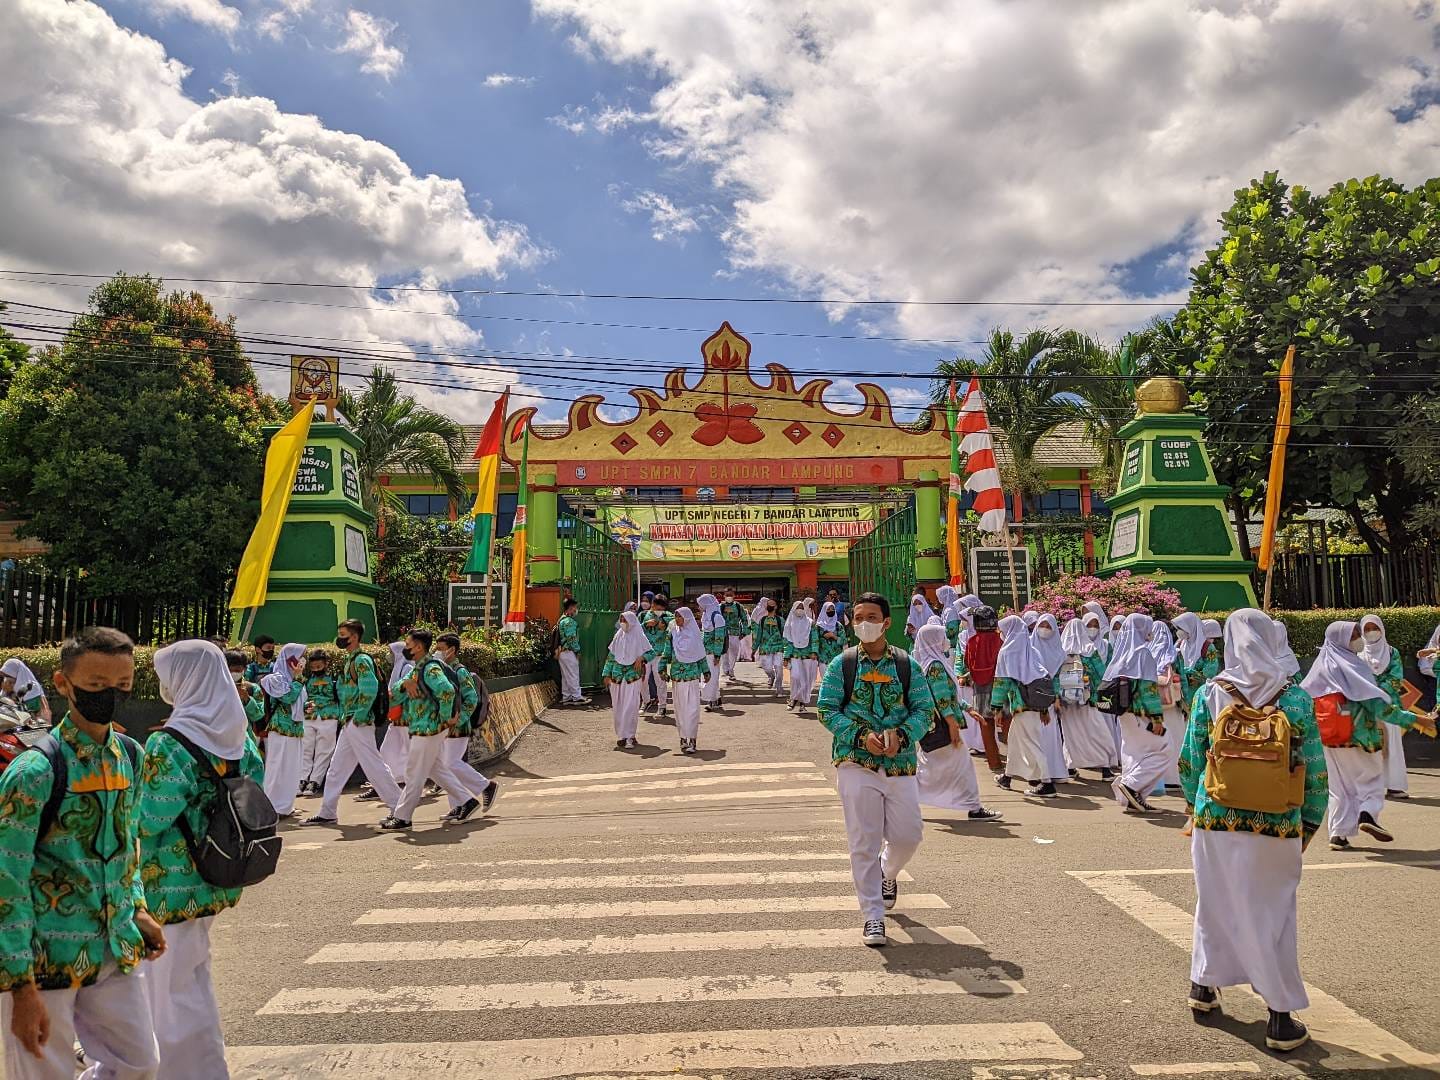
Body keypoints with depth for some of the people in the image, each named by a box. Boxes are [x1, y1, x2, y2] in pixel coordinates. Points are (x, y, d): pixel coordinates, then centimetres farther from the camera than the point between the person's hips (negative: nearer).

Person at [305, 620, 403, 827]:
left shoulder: (361, 660, -14)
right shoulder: (348, 660, 16)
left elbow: (370, 689, -25)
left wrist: (359, 716, -20)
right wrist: (344, 717, 14)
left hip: (359, 723, -10)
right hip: (348, 723, 10)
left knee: (374, 765, -7)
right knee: (336, 767, 14)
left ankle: (398, 807, -1)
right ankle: (327, 813, 22)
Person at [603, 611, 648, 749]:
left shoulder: (639, 637, -2)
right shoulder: (618, 636, 8)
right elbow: (611, 655, 10)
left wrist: (641, 657, -17)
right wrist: (607, 674, 6)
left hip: (632, 675, -4)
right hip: (617, 675, 4)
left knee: (630, 706, -8)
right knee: (618, 706, 5)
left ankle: (629, 736, -4)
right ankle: (621, 735, 15)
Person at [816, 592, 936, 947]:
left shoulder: (907, 665, 4)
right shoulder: (841, 664, 1)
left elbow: (924, 709, 3)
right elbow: (827, 710, -3)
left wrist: (901, 735, -15)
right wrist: (861, 736, -17)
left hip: (901, 762, 2)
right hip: (856, 761, -2)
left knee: (908, 834, 6)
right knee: (864, 841, -3)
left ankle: (887, 873, 41)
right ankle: (872, 916, 8)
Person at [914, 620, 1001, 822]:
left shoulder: (928, 663, 15)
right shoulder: (935, 665, -14)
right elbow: (942, 699, -20)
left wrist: (967, 710, 22)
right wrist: (953, 725, -21)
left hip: (930, 724, 9)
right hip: (941, 724, -9)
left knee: (927, 767, 13)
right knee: (962, 764, 0)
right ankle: (974, 808, 6)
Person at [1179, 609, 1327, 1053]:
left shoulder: (1209, 693, -5)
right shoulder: (1295, 697, -7)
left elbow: (1189, 762, 1)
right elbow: (1315, 770, -3)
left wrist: (1194, 807, 15)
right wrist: (1309, 823, 9)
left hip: (1215, 819, 1)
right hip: (1277, 826, -1)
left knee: (1214, 902, 18)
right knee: (1273, 912, 10)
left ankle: (1204, 984, 33)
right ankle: (1280, 1017, 16)